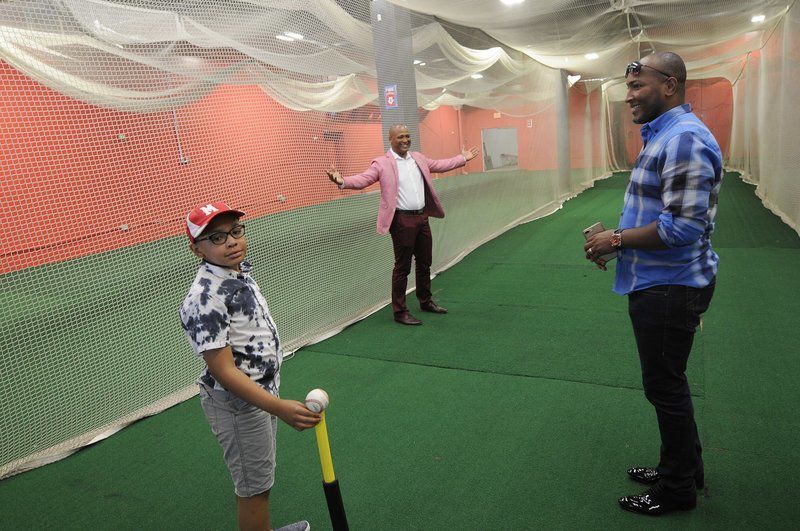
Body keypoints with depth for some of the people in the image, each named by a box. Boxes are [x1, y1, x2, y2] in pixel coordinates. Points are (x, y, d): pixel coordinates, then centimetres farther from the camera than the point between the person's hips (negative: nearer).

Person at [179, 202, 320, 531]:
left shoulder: (239, 271, 1)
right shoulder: (205, 298, -27)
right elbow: (223, 371, -29)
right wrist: (279, 408, -36)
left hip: (263, 391, 9)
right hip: (236, 402, -9)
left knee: (262, 471, 26)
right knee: (254, 485, 8)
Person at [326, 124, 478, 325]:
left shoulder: (419, 158, 12)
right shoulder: (382, 163, -8)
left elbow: (440, 165, 27)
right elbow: (363, 179, -19)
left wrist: (463, 158, 34)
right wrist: (342, 180, -37)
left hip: (422, 217, 7)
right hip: (402, 220, -7)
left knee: (425, 263, 18)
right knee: (402, 267, 0)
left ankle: (426, 301, 37)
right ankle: (400, 312, 12)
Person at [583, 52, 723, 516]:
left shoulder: (685, 139, -20)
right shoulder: (663, 134, 13)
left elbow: (682, 226, -27)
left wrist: (616, 239, -17)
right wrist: (617, 241, 8)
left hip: (669, 289, -10)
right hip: (658, 283, 10)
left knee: (665, 386, 4)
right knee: (667, 383, 21)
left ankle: (678, 489, 24)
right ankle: (684, 468, 40)